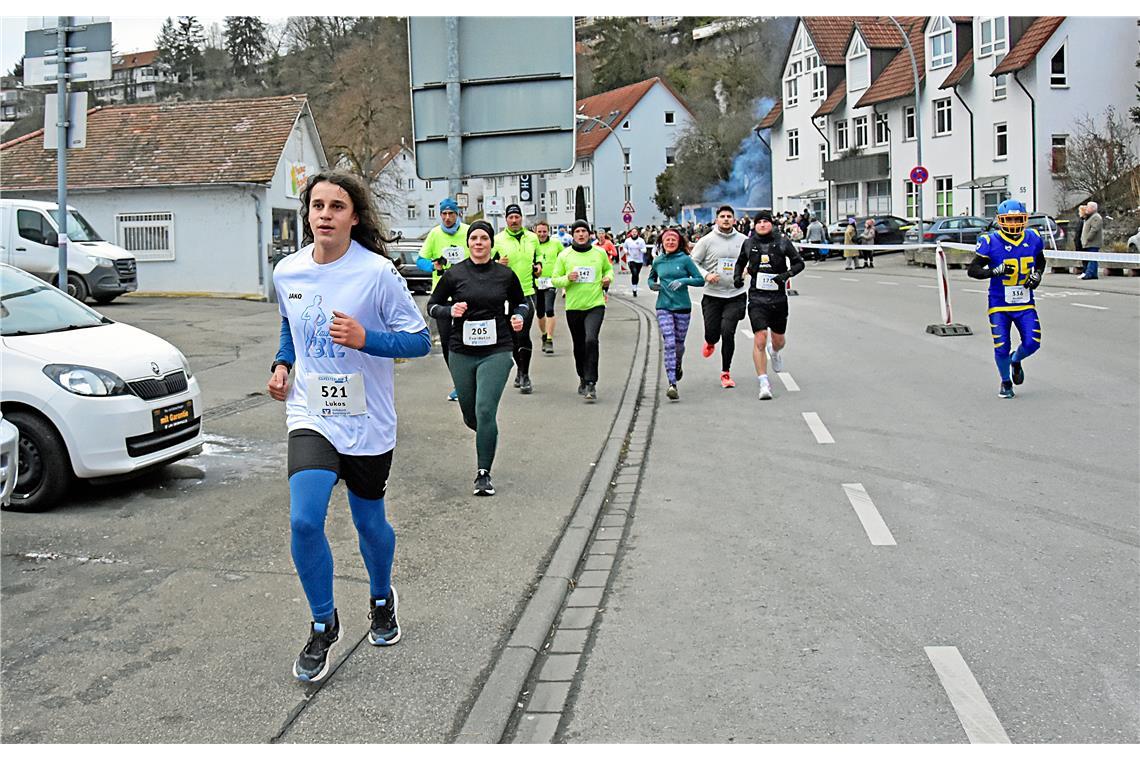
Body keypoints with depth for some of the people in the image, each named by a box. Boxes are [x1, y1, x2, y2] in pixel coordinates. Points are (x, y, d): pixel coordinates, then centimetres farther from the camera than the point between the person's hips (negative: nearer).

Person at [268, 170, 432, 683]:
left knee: (369, 522, 14)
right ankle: (323, 626, 9)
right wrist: (282, 364, 4)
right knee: (304, 522, -14)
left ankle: (382, 599, 46)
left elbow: (420, 340, -11)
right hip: (310, 416, 2)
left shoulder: (377, 273, -13)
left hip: (368, 424, -2)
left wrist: (366, 339, -27)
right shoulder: (287, 272, 1)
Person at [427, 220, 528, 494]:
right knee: (471, 417, 11)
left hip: (497, 352, -2)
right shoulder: (454, 274, 1)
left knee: (485, 411, -15)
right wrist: (450, 310, -12)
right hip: (462, 353, 2)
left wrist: (519, 316, -3)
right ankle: (488, 437, 47)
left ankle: (484, 474, -4)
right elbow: (432, 305, 8)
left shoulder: (505, 275, 2)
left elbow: (522, 301, 19)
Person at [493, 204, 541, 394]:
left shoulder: (532, 238, 7)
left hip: (527, 292, -1)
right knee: (512, 336, 10)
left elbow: (538, 257, 25)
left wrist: (538, 265, 5)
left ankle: (524, 375, -7)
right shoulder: (497, 240, 0)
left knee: (523, 335, -12)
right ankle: (520, 370, 28)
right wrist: (498, 264, -16)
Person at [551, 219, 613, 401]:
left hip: (595, 305, -1)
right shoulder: (564, 255, 1)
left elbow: (608, 268, 22)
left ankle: (591, 383, -17)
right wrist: (567, 279, -15)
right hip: (573, 306, 2)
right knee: (579, 346, 13)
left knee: (591, 340, -21)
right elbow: (555, 279, 5)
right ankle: (583, 379, 35)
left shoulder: (600, 253, 4)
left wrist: (608, 278, 1)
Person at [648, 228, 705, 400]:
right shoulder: (658, 261, 6)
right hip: (664, 307, 1)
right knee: (669, 344, -13)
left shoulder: (685, 260, -2)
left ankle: (678, 365, 47)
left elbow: (700, 280, -4)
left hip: (683, 307, -1)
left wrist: (683, 281, -19)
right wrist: (652, 284, 1)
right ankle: (672, 384, -16)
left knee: (679, 344, 12)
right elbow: (651, 278, 23)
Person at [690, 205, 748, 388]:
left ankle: (726, 372, 6)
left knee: (728, 332, -9)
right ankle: (710, 343, 45)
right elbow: (693, 262, 0)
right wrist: (705, 275, -15)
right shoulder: (707, 240, -3)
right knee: (712, 333, 3)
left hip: (736, 294, 0)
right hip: (712, 295, 0)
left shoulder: (744, 240, 3)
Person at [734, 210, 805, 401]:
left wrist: (786, 275, -14)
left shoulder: (782, 242, -1)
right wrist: (737, 276, 3)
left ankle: (775, 352, 54)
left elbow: (799, 263, 3)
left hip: (778, 297, 1)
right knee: (760, 339, -14)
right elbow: (740, 262, 21)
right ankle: (764, 384, -12)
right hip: (757, 297, -1)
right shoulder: (749, 244, 4)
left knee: (779, 339, 14)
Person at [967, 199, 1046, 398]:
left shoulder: (1033, 239, 1)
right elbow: (972, 270, -12)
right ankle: (1006, 382, 26)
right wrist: (996, 271, -27)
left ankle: (1016, 361, 30)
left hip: (1025, 303, 3)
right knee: (1001, 348, -2)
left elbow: (1040, 262, 20)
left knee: (1032, 343, -7)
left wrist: (1037, 276, 0)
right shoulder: (990, 242, -13)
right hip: (999, 305, -3)